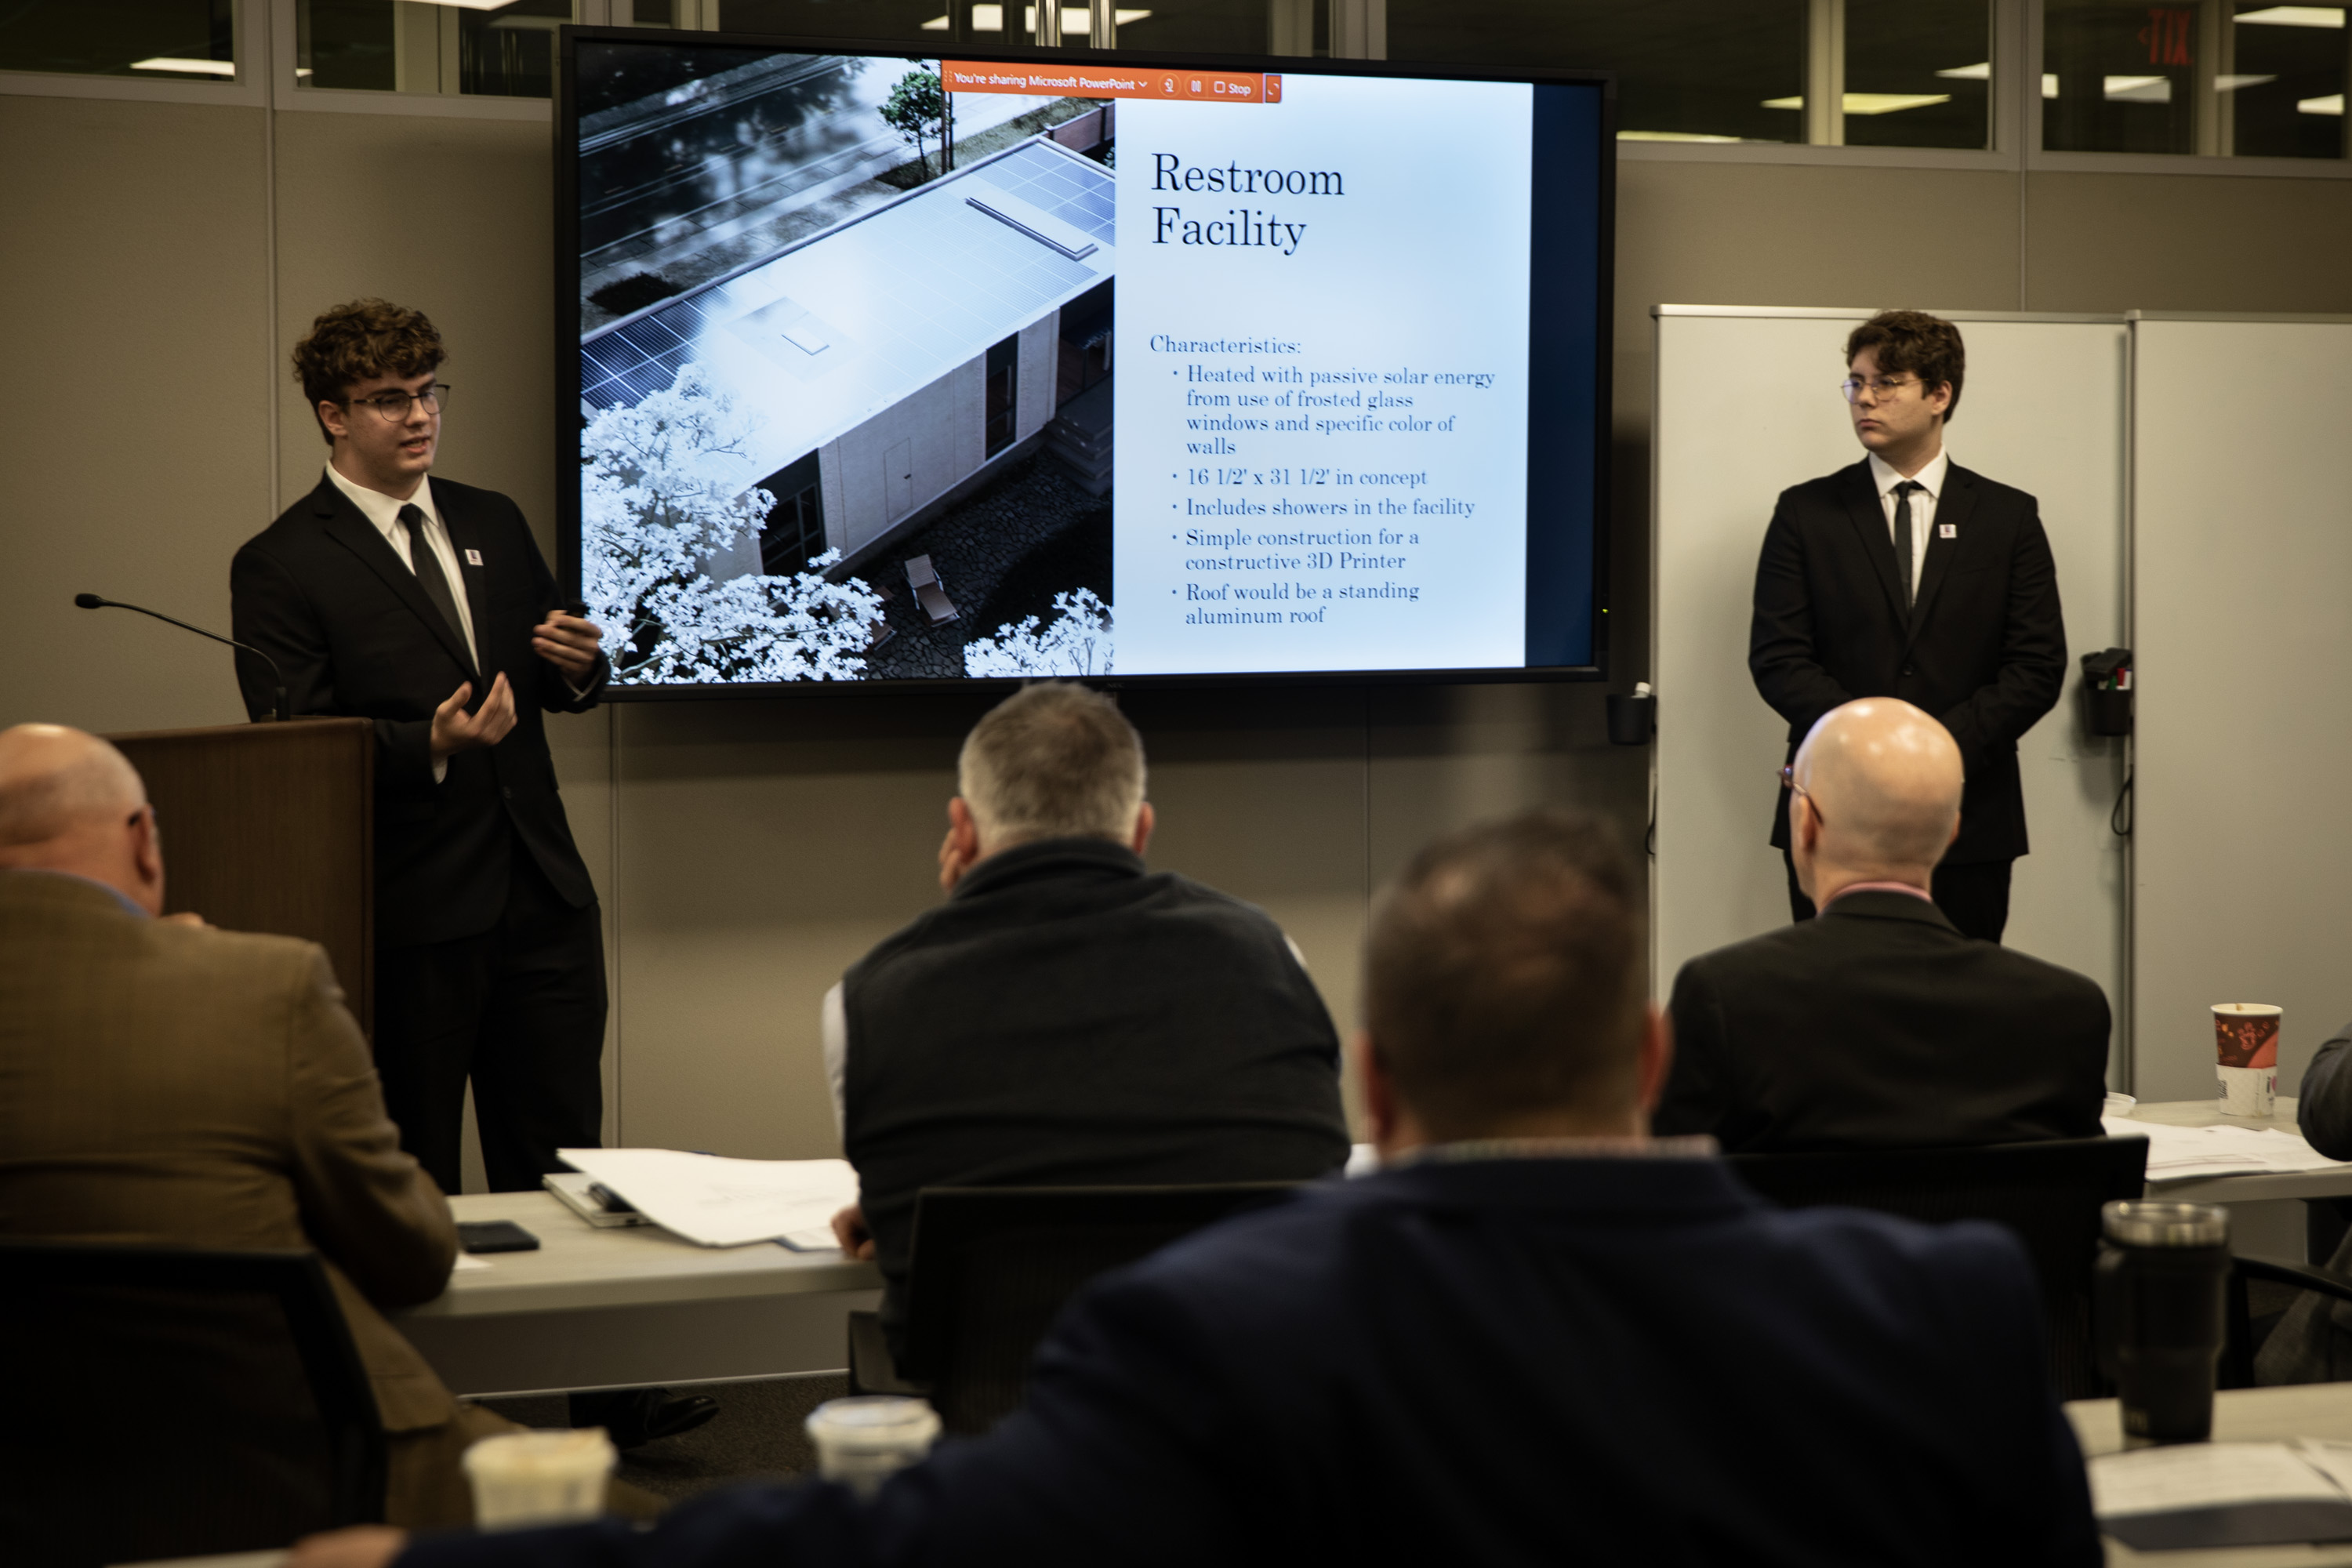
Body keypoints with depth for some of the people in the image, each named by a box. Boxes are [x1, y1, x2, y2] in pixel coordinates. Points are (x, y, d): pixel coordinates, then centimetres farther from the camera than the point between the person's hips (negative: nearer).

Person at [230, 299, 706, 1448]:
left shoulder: (493, 524, 13)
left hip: (539, 890, 5)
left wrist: (580, 664, -2)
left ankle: (609, 1393, 11)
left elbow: (553, 684, 22)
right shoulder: (281, 566, -5)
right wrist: (432, 746, -25)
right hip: (407, 912, -5)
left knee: (561, 1157, 7)